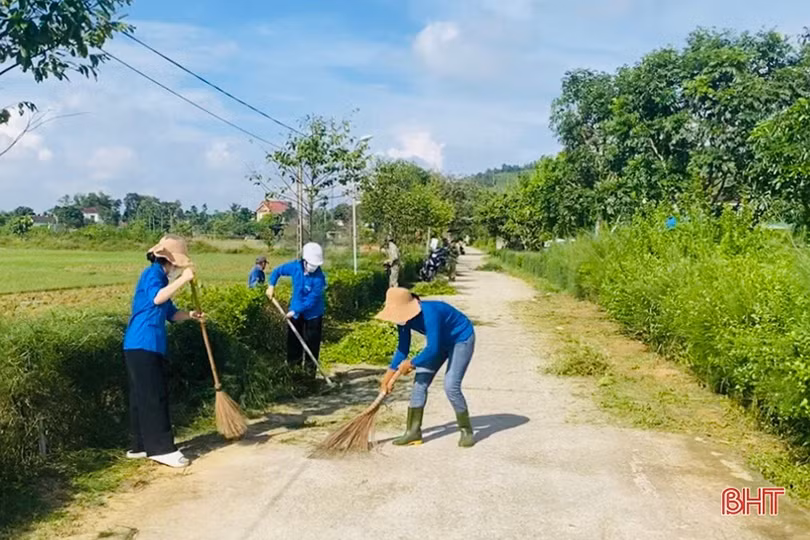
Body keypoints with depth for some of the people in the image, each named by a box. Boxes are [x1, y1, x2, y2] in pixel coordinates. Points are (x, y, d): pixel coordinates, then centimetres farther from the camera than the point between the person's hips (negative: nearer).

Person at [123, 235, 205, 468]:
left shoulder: (162, 277, 20)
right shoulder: (152, 273, -9)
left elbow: (171, 314, 20)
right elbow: (157, 298, -30)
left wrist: (190, 315, 2)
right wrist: (183, 279, -26)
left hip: (149, 346, 10)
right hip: (142, 345, -10)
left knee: (143, 397, 13)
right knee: (154, 396, -9)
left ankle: (142, 446, 20)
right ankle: (162, 448, -7)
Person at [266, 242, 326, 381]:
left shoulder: (319, 278, -26)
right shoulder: (295, 267, -13)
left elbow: (312, 301, -25)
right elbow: (278, 271, 5)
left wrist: (295, 311, -24)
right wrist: (271, 286, -5)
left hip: (313, 314, -4)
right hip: (295, 310, 4)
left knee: (312, 343, 3)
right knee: (292, 339, 12)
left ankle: (310, 369, 18)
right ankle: (293, 366, 28)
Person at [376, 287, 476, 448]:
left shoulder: (429, 313, -38)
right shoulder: (404, 317, -14)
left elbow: (432, 349, -35)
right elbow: (402, 348, -3)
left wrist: (411, 364, -21)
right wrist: (389, 376, -4)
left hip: (462, 339, -8)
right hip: (442, 342, 8)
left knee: (451, 386, -18)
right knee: (420, 382, -1)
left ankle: (466, 430, 2)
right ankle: (413, 431, 7)